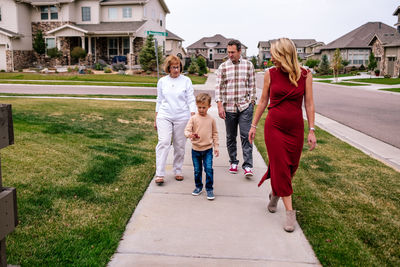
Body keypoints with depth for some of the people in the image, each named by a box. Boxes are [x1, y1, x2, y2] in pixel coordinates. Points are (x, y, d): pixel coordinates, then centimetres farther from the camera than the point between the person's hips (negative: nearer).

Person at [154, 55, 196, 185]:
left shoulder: (186, 81, 3)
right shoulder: (162, 81, 9)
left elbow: (191, 100, 2)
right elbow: (159, 101, 15)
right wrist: (156, 119, 14)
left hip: (182, 117, -1)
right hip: (164, 116, 1)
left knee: (180, 145, 5)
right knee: (163, 142, -11)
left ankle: (178, 171, 21)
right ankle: (160, 174, -9)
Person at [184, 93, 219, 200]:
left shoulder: (211, 119, 1)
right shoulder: (193, 118, -4)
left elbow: (215, 133, 10)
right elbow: (186, 130, -10)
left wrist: (216, 146, 6)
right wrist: (190, 135, -32)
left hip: (208, 149, 0)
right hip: (196, 149, 0)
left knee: (209, 169, -8)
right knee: (197, 170, 11)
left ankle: (209, 189, 5)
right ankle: (198, 187, 30)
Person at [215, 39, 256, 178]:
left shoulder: (248, 65, 4)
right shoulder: (223, 67, 4)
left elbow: (252, 86, 9)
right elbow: (218, 87, 2)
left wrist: (252, 102, 5)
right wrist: (220, 105, -6)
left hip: (245, 106, -1)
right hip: (228, 107, 1)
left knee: (246, 135, -7)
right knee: (230, 137, 9)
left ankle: (248, 165, -5)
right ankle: (233, 162, 23)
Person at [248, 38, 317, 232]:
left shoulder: (305, 75, -2)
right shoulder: (270, 74, -1)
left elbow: (309, 104, 0)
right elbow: (263, 101, 7)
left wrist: (311, 130, -4)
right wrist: (254, 125, 8)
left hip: (295, 128, 1)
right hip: (274, 127, -1)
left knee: (290, 167, 11)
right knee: (280, 168, -2)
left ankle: (274, 194, 40)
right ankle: (290, 213, 5)